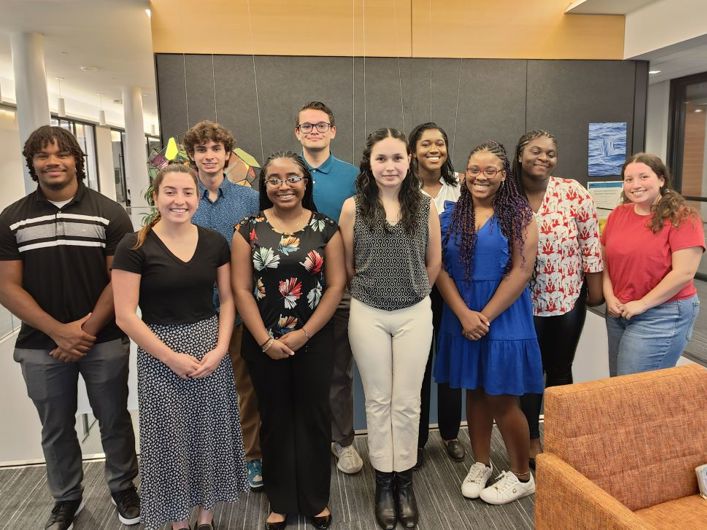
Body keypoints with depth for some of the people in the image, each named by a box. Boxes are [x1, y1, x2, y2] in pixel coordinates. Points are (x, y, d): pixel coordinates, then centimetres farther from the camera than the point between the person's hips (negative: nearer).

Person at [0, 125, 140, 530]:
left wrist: (87, 328, -14)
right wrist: (59, 331, -13)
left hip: (105, 341, -1)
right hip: (41, 346, 2)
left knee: (114, 421, 12)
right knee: (56, 429, 16)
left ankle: (123, 487, 34)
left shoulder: (110, 213, -3)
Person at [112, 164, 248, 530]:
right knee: (170, 438, 7)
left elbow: (227, 299, 6)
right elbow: (125, 315, -11)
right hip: (159, 354, -3)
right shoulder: (135, 246, -9)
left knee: (210, 433, 11)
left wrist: (221, 348, -7)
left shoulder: (214, 242, 2)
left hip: (210, 347, 3)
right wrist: (171, 356, -13)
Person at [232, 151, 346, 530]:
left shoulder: (325, 228, -1)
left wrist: (303, 333, -12)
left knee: (313, 417, 10)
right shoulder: (249, 229, -1)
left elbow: (336, 285, -4)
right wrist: (265, 340, -12)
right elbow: (241, 289, -4)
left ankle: (316, 499, 30)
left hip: (314, 341, 0)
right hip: (264, 344, 1)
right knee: (275, 419, 13)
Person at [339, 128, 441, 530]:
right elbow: (347, 264, 3)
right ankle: (384, 483, 28)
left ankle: (405, 481, 28)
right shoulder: (353, 207, -5)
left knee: (407, 402, 9)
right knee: (378, 401, 11)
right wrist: (373, 287, 10)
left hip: (415, 314, 1)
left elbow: (434, 262, 7)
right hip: (368, 315, 0)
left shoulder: (426, 205, -3)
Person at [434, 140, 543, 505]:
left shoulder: (518, 215, -4)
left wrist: (486, 316, -14)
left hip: (504, 318, -3)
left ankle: (521, 476, 24)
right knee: (474, 392, 14)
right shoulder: (450, 214, 5)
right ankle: (481, 465, 33)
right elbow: (440, 269, 0)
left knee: (501, 398, 3)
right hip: (461, 318, 3)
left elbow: (521, 272, -11)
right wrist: (465, 314, -11)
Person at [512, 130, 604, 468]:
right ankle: (532, 439, 29)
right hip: (525, 301, 0)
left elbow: (591, 243, -4)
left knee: (560, 370, 14)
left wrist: (595, 288, -2)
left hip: (569, 299, 0)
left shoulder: (573, 192, -9)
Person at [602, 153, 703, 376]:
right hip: (618, 313, 6)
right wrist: (610, 297, -3)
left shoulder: (682, 217, -10)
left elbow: (684, 273, -17)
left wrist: (642, 304, -16)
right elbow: (605, 260, 11)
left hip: (663, 314, -6)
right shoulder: (617, 214, 6)